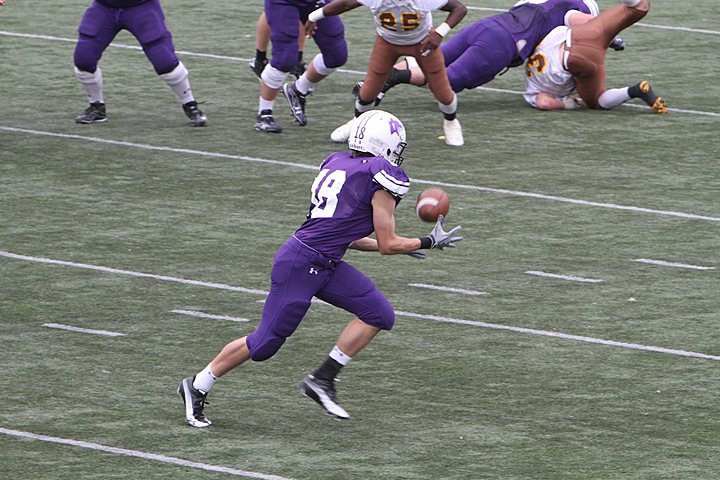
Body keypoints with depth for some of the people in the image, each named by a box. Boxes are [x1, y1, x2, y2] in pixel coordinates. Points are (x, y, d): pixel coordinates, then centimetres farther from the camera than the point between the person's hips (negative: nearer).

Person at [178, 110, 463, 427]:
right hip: (301, 266, -9)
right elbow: (388, 245, -8)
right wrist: (431, 242, 7)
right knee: (266, 342, 1)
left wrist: (396, 245, 25)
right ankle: (197, 387, 16)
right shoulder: (381, 178, -13)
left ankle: (322, 380, 8)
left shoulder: (337, 164, 13)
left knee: (379, 315, 5)